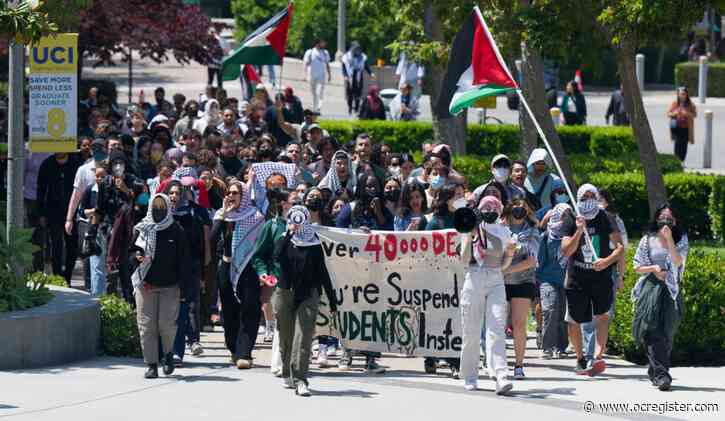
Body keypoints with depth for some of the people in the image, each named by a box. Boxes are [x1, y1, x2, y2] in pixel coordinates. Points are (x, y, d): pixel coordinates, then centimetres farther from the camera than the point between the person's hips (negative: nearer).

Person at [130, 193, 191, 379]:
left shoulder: (176, 231, 2)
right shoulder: (140, 229, 6)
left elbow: (183, 262, 2)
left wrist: (183, 289, -4)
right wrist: (137, 257, -12)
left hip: (170, 286, -2)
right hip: (145, 285, 2)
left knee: (166, 323, -8)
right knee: (146, 324, -3)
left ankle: (168, 353, 21)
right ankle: (151, 364, 4)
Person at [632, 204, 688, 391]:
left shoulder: (681, 240, 7)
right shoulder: (648, 240, 7)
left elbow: (678, 262, -10)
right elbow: (637, 267, 9)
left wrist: (669, 239, -16)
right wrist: (654, 268, -9)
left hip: (671, 290, 0)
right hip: (650, 288, 0)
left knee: (666, 333, -4)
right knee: (653, 331, -12)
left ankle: (656, 372, 7)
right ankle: (661, 374, -13)